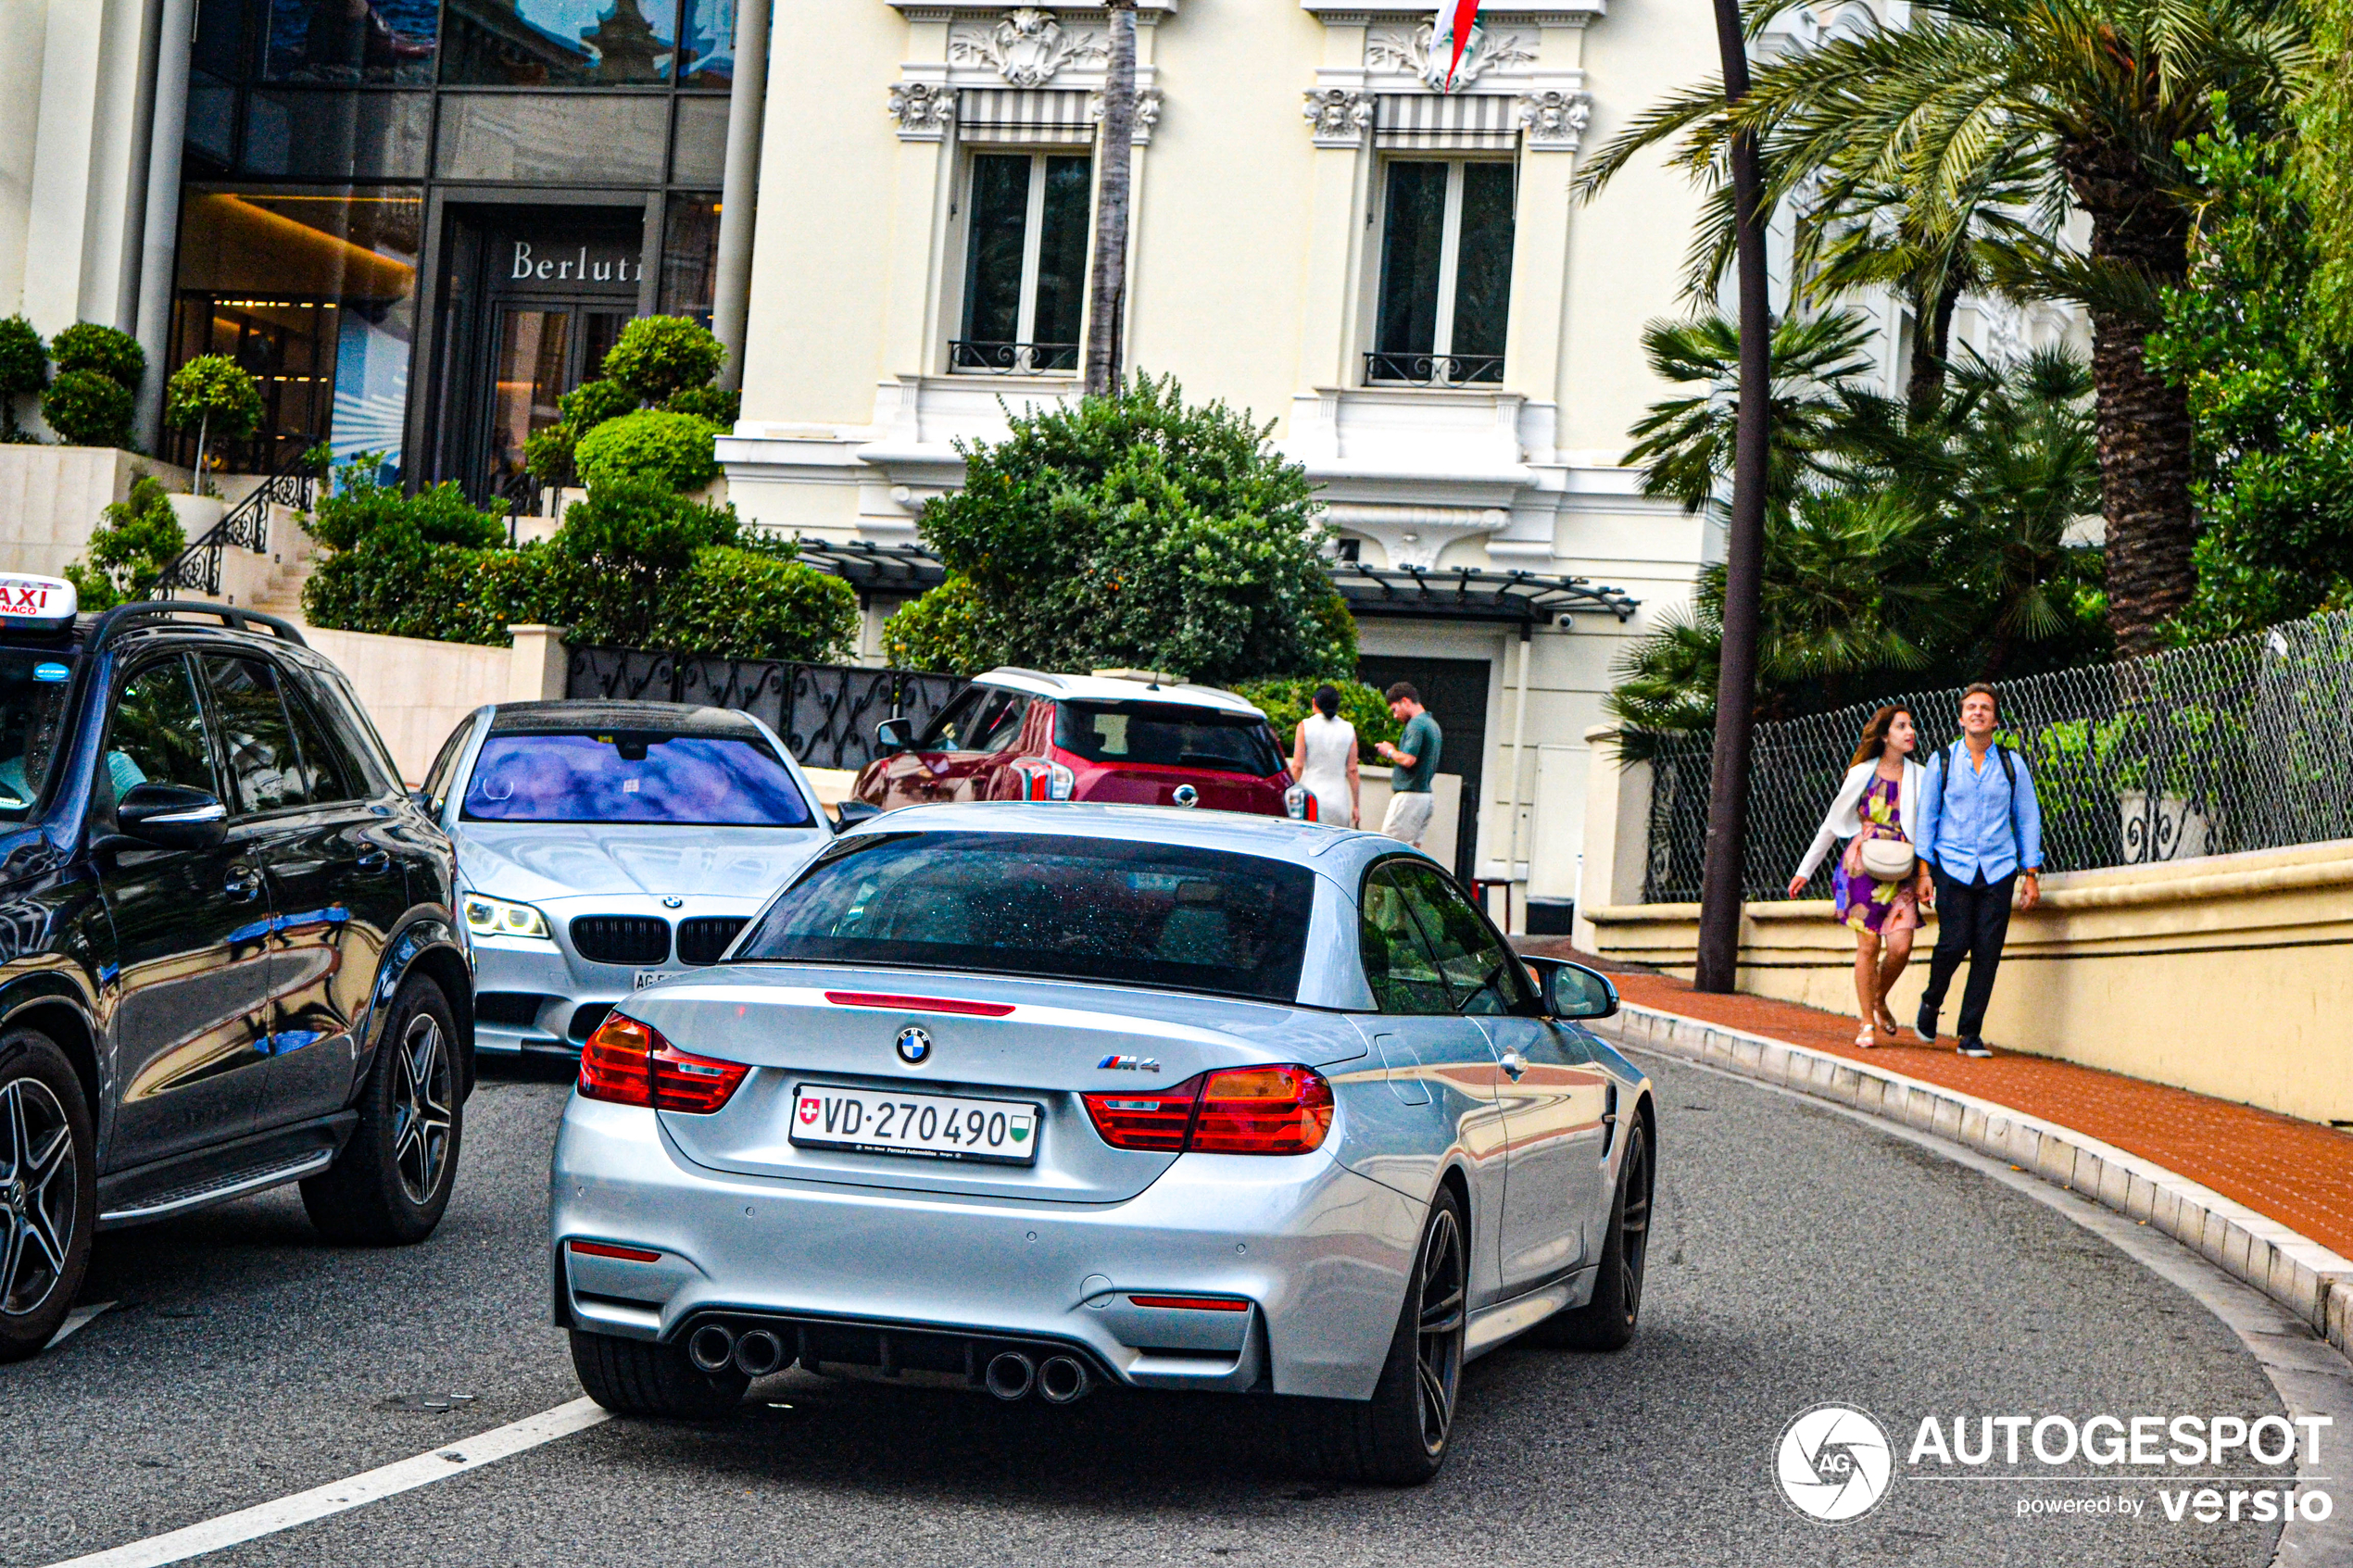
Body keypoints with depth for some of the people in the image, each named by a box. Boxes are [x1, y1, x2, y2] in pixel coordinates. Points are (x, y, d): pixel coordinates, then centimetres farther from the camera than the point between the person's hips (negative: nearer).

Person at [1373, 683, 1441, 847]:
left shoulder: (1416, 724, -12)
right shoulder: (1432, 724, 18)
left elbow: (1408, 760, -23)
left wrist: (1390, 752, -4)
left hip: (1409, 795, -10)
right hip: (1425, 794, 10)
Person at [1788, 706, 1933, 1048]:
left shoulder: (1919, 777, 9)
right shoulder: (1863, 774, 4)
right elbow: (1832, 825, 11)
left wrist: (1925, 873, 0)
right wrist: (1805, 870, 12)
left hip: (1902, 872, 2)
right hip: (1864, 866, -1)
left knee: (1900, 946, -12)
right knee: (1868, 945, -5)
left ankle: (1880, 1001, 17)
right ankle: (1868, 1024, 6)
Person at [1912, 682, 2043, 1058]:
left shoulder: (2012, 764, 9)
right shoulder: (1942, 761, 7)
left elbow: (2027, 819, 13)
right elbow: (1926, 817, 9)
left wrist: (2031, 874, 8)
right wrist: (1923, 870, 2)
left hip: (1998, 869, 1)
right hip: (1952, 866, -1)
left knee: (1988, 950, -5)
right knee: (1954, 942, -13)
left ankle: (1970, 1034, 3)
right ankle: (1931, 1002, 17)